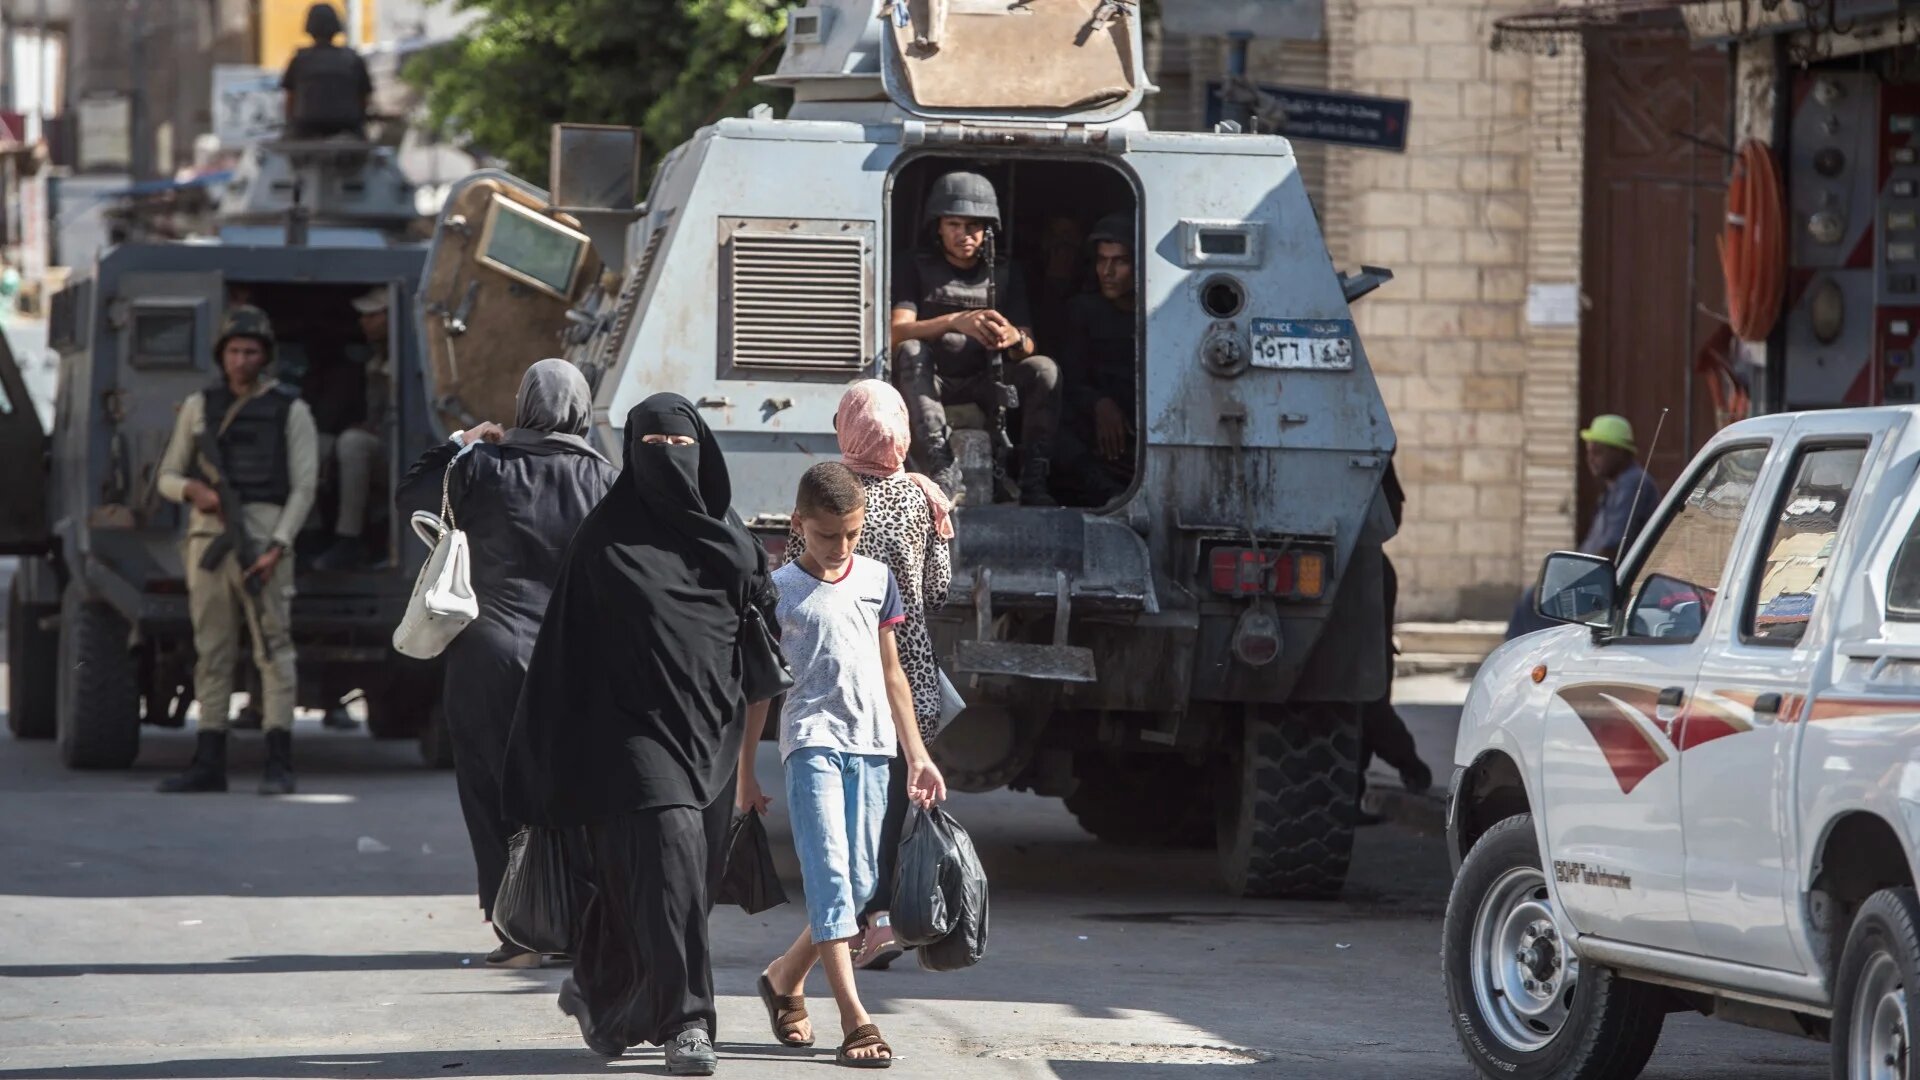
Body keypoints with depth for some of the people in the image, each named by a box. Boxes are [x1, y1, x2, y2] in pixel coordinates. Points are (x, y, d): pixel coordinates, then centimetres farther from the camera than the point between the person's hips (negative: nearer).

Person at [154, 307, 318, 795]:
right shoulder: (198, 407, 13)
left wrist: (276, 549, -14)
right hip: (208, 535, 4)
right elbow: (167, 477, 13)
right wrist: (193, 490, -11)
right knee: (212, 651, 5)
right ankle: (209, 764, 7)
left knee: (274, 647, -8)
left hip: (265, 537, -4)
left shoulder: (291, 411, 4)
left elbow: (303, 486, -2)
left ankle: (279, 766, -10)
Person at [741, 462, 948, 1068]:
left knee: (860, 883, 5)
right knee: (830, 874, -14)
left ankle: (785, 977, 27)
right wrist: (745, 773, 4)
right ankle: (854, 1019, -20)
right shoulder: (779, 590, 1)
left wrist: (917, 756, 14)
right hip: (811, 742, -5)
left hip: (871, 745, 5)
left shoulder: (876, 579, 12)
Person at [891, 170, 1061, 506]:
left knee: (1044, 369, -25)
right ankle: (943, 474, -48)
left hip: (984, 385, 2)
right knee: (911, 352, -34)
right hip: (931, 382, -2)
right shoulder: (915, 270, 3)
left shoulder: (1006, 274, 10)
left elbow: (1028, 347, -1)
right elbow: (898, 332, -16)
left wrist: (1015, 339, -29)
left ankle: (1033, 483, -29)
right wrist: (955, 321, -35)